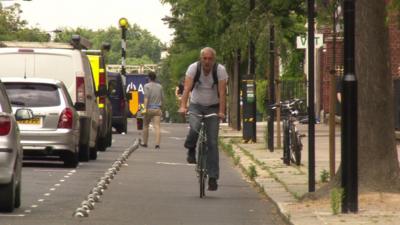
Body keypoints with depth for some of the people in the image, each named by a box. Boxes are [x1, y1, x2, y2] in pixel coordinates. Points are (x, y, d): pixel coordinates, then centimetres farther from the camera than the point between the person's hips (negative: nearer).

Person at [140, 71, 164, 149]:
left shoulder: (147, 86, -3)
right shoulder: (160, 86, 9)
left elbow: (146, 97, -14)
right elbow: (162, 98, 13)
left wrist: (145, 108, -19)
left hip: (149, 108, -2)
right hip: (157, 109, 2)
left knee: (145, 125, 15)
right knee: (157, 126, -7)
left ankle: (145, 143, 24)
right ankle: (157, 144, -20)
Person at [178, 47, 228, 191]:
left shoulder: (220, 70, -15)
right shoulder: (193, 68, -14)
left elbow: (222, 92, -21)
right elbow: (187, 88, -24)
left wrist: (221, 112, -33)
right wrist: (183, 107, -38)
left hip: (213, 107, 0)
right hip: (196, 105, 0)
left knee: (212, 142, -6)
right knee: (194, 128, -32)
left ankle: (213, 177, -2)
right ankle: (191, 150, 1)